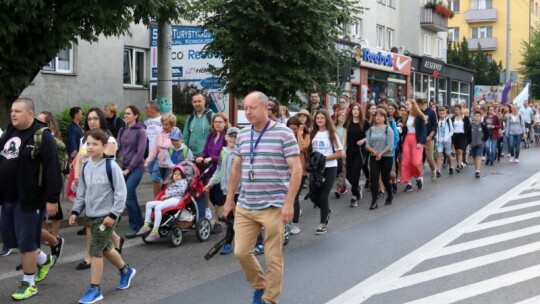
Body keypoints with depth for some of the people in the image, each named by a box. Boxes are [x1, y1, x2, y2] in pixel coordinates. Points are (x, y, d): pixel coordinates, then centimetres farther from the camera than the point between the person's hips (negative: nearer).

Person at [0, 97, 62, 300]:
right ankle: (45, 260, 36)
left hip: (29, 199, -8)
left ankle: (29, 284, 14)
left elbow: (52, 170, -17)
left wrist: (52, 199, -21)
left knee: (26, 241, -1)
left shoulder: (42, 136, -13)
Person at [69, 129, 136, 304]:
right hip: (91, 216, 7)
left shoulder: (111, 166, -15)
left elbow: (121, 193, -14)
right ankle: (126, 270, 40)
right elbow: (81, 192, 15)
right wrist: (75, 211, 9)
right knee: (105, 248, 18)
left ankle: (95, 289, 4)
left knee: (95, 251, -7)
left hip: (106, 216, -7)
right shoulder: (86, 167, 6)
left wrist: (113, 214, -16)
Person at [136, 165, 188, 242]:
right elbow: (167, 192, 23)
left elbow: (181, 190, -4)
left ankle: (155, 232, -40)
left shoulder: (183, 181, 14)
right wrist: (164, 196, 0)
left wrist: (168, 194, -6)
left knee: (157, 207, -31)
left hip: (176, 199, -8)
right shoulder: (171, 184, 37)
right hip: (167, 200, 8)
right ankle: (146, 226, -15)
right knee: (149, 204, -5)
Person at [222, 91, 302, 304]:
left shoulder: (284, 133, -8)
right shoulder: (242, 135, 9)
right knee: (241, 252, 6)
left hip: (273, 207, -5)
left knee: (273, 258, 3)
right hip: (244, 206, 5)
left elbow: (296, 169, -11)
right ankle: (259, 286, 31)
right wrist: (230, 198, 15)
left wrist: (289, 202, -17)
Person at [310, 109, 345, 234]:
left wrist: (324, 158, -16)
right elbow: (310, 150, 12)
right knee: (313, 195, 3)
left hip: (329, 168, -4)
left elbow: (340, 153, -7)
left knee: (323, 196, -2)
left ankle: (323, 223, 15)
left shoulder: (332, 134, -5)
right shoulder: (313, 134, 6)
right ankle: (327, 211, 33)